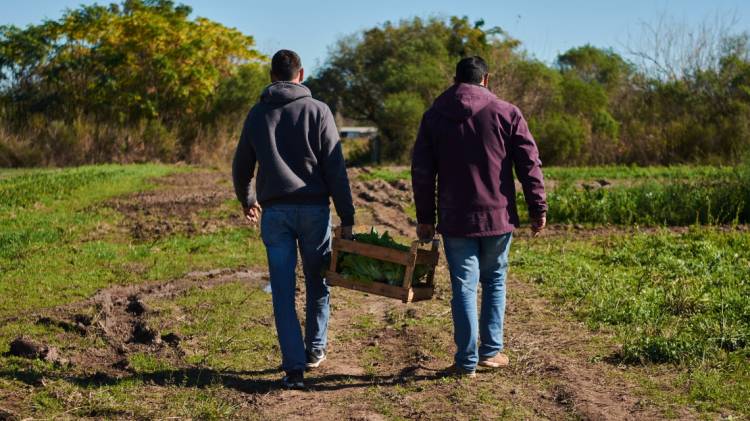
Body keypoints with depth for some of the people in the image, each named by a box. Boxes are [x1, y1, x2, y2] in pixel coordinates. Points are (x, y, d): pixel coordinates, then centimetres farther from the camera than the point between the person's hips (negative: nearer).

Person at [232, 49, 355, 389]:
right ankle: (315, 348, 28)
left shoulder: (257, 114, 8)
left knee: (283, 291, 4)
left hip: (275, 211, 1)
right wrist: (347, 217, -3)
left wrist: (246, 200, 35)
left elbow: (241, 167, 17)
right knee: (317, 281, 16)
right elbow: (335, 169, -5)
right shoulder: (317, 110, 0)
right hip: (314, 208, -1)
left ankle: (294, 366, 1)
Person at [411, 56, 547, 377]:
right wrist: (538, 209, 5)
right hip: (498, 217, 0)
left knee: (464, 287, 4)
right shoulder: (507, 113, 0)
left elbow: (421, 172, 5)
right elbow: (529, 164, -2)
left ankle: (467, 361, 5)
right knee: (494, 282, 16)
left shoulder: (433, 116, 4)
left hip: (455, 220, 0)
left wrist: (424, 218, 11)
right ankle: (491, 351, 18)